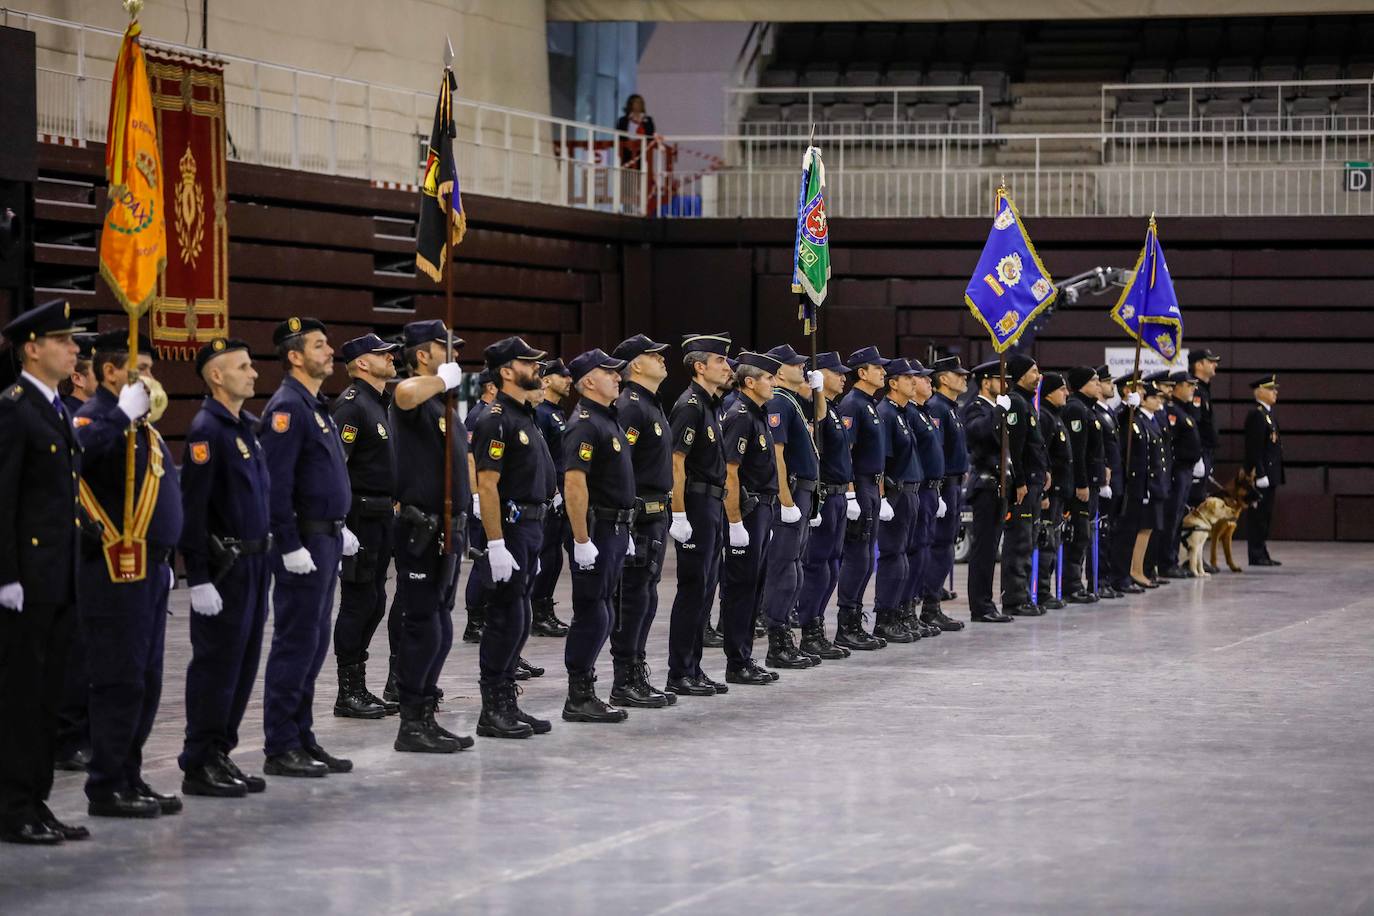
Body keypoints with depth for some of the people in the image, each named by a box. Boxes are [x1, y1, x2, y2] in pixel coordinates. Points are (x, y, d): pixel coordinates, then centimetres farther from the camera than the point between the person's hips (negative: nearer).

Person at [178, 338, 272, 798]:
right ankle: (200, 765, 1)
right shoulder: (206, 429, -14)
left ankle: (221, 755, 19)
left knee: (243, 663, 11)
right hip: (223, 567, -9)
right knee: (216, 665, -4)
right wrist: (199, 578, -21)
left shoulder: (246, 425, 14)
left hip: (254, 564, 9)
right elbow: (192, 508, -18)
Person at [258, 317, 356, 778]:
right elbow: (276, 484, -21)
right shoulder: (287, 407, -15)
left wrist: (339, 529, 20)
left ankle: (302, 739, 19)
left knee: (314, 643, 12)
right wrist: (291, 546, -23)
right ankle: (280, 749, -2)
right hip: (304, 543, -10)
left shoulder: (315, 406, 16)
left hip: (326, 540, 10)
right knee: (296, 644, -6)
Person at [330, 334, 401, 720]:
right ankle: (349, 693, -1)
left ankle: (359, 689, 17)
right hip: (360, 514, -10)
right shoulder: (351, 405, -13)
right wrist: (341, 525, -25)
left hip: (382, 516, 10)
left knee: (373, 602, 11)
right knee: (359, 601, -6)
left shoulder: (381, 403, 18)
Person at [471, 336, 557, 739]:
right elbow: (486, 485, -20)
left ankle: (507, 704, 17)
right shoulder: (497, 419, -14)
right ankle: (492, 711, -3)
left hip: (529, 532, 10)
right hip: (507, 529, -10)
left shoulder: (524, 417, 16)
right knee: (506, 619, -7)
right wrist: (497, 545, -25)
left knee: (516, 621, 12)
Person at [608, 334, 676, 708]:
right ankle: (625, 684, -4)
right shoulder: (630, 406, -14)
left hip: (656, 516, 10)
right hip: (639, 517, -10)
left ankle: (638, 676, 18)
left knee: (645, 599, 12)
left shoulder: (653, 406, 18)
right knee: (633, 598, -7)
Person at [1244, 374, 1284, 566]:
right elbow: (1254, 448, -19)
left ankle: (1262, 555, 16)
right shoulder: (1256, 414, -14)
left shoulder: (1267, 413, 17)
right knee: (1259, 515, -6)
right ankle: (1257, 556, -3)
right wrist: (1260, 474, -22)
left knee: (1265, 516, 12)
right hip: (1262, 472, -10)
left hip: (1270, 474, 10)